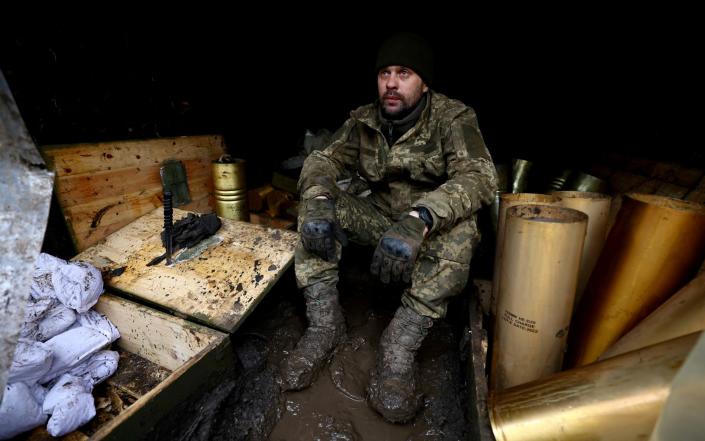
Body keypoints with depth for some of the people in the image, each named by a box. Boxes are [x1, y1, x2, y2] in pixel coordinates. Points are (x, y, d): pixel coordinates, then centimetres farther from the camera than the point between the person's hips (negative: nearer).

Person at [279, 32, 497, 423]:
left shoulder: (453, 118, -12)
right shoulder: (364, 120, -1)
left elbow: (478, 175, -28)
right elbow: (323, 160, -8)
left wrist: (419, 220, -46)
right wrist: (318, 199, -32)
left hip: (430, 228, -2)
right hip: (380, 219, 3)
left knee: (458, 231, -35)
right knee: (315, 204, -16)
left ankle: (399, 348, -24)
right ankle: (324, 324, -15)